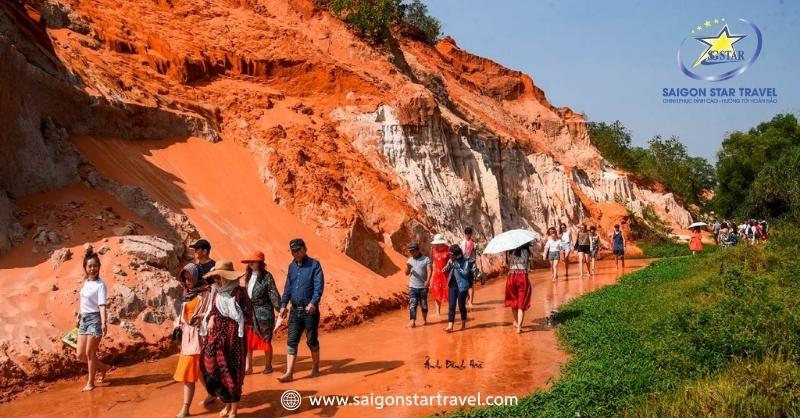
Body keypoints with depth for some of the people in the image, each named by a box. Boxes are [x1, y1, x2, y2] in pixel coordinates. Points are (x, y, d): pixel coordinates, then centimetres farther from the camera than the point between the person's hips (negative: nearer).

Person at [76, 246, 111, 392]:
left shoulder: (100, 285, -13)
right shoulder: (86, 282, 10)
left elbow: (102, 305, -21)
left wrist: (103, 322, -33)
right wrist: (79, 316, 25)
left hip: (95, 319, -8)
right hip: (84, 319, 8)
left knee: (90, 353, -2)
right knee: (81, 355, 8)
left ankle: (90, 383, 12)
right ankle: (103, 367, 30)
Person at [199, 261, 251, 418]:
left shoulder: (239, 291, -12)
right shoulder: (216, 291, 6)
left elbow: (248, 314, -11)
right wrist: (211, 318, -4)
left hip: (233, 335, -6)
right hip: (217, 335, 6)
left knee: (232, 371, 1)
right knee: (215, 368, 7)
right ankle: (227, 403, 26)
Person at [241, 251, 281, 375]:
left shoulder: (266, 276, -9)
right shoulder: (248, 276, 11)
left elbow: (274, 294, -11)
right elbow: (246, 294, 17)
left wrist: (280, 309, -14)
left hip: (263, 312, -6)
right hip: (249, 313, 6)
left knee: (265, 340, 3)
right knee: (247, 340, 2)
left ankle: (268, 366, 17)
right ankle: (248, 367, 9)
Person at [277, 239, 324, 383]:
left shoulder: (314, 265, -7)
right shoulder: (292, 266, 11)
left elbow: (319, 286, -16)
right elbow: (288, 287, 16)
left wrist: (313, 303, -29)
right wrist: (283, 304, 7)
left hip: (310, 310, -5)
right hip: (295, 310, 5)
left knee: (312, 340, 7)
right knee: (291, 341, -1)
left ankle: (315, 368, 24)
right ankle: (289, 373, -1)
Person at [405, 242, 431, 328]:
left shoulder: (426, 259, -4)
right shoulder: (409, 260, 8)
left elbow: (429, 271, -12)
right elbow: (407, 273, 9)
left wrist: (428, 280, -28)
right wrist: (408, 267, -13)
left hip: (423, 286, -2)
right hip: (412, 286, 2)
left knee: (423, 304, 10)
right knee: (412, 304, -8)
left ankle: (424, 319, 27)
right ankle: (413, 321, -11)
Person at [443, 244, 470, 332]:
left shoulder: (465, 262, -8)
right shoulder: (451, 261, 8)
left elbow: (466, 273, -16)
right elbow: (445, 270, 4)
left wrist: (457, 267, -22)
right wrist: (449, 264, -12)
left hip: (462, 286, -4)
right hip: (452, 286, 4)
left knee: (461, 306, 6)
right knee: (451, 306, -2)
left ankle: (463, 324, 25)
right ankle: (450, 326, -7)